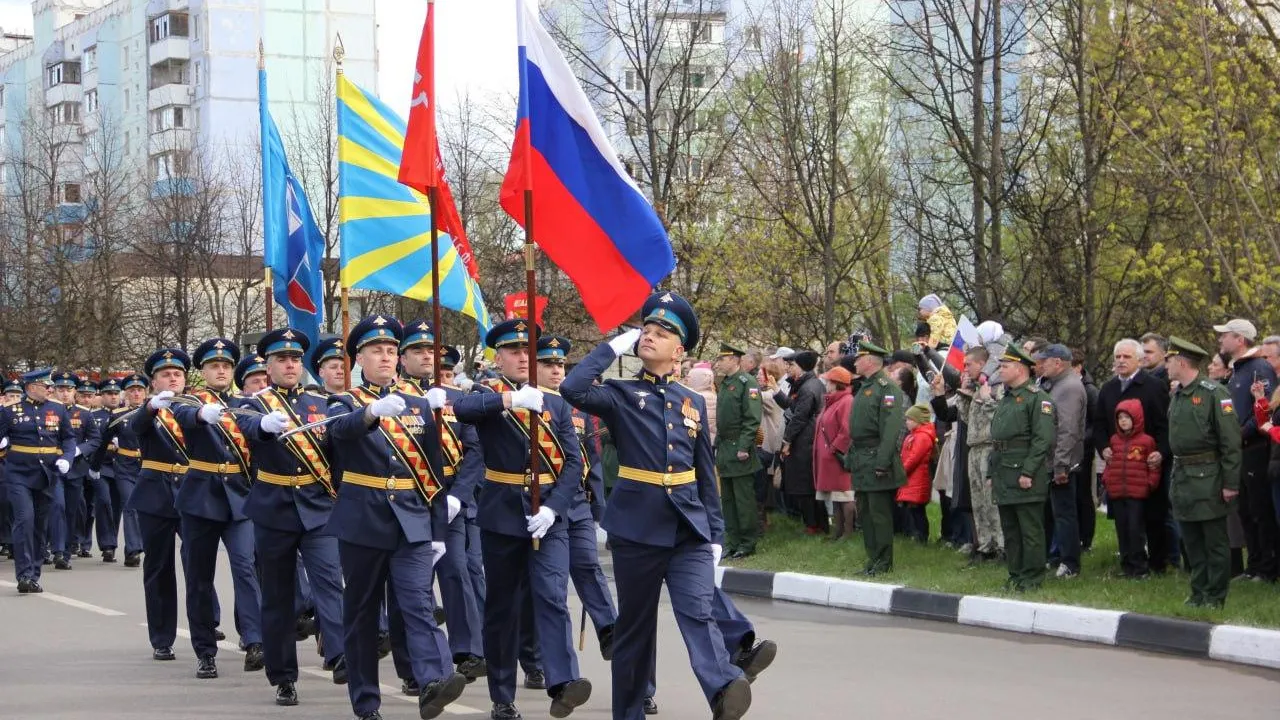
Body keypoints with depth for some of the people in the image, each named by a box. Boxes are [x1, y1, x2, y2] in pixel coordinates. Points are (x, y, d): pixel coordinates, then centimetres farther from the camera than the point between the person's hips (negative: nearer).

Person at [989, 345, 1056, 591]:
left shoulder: (1037, 398, -9)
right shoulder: (1006, 399, 19)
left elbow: (1043, 439, -16)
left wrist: (1028, 472, -20)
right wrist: (992, 473, 18)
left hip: (1026, 478, -9)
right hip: (1004, 477, 9)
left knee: (1030, 529, -4)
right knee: (1010, 530, 12)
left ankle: (1032, 578, 0)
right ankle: (1016, 574, 19)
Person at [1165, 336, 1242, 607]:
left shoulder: (1213, 394, -12)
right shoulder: (1177, 397, 12)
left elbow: (1231, 441, -14)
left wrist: (1231, 483, -16)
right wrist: (1176, 477, 12)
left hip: (1208, 480, -8)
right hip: (1182, 479, 8)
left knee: (1215, 541, 0)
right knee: (1192, 541, 12)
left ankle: (1215, 597, 6)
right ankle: (1199, 593, 20)